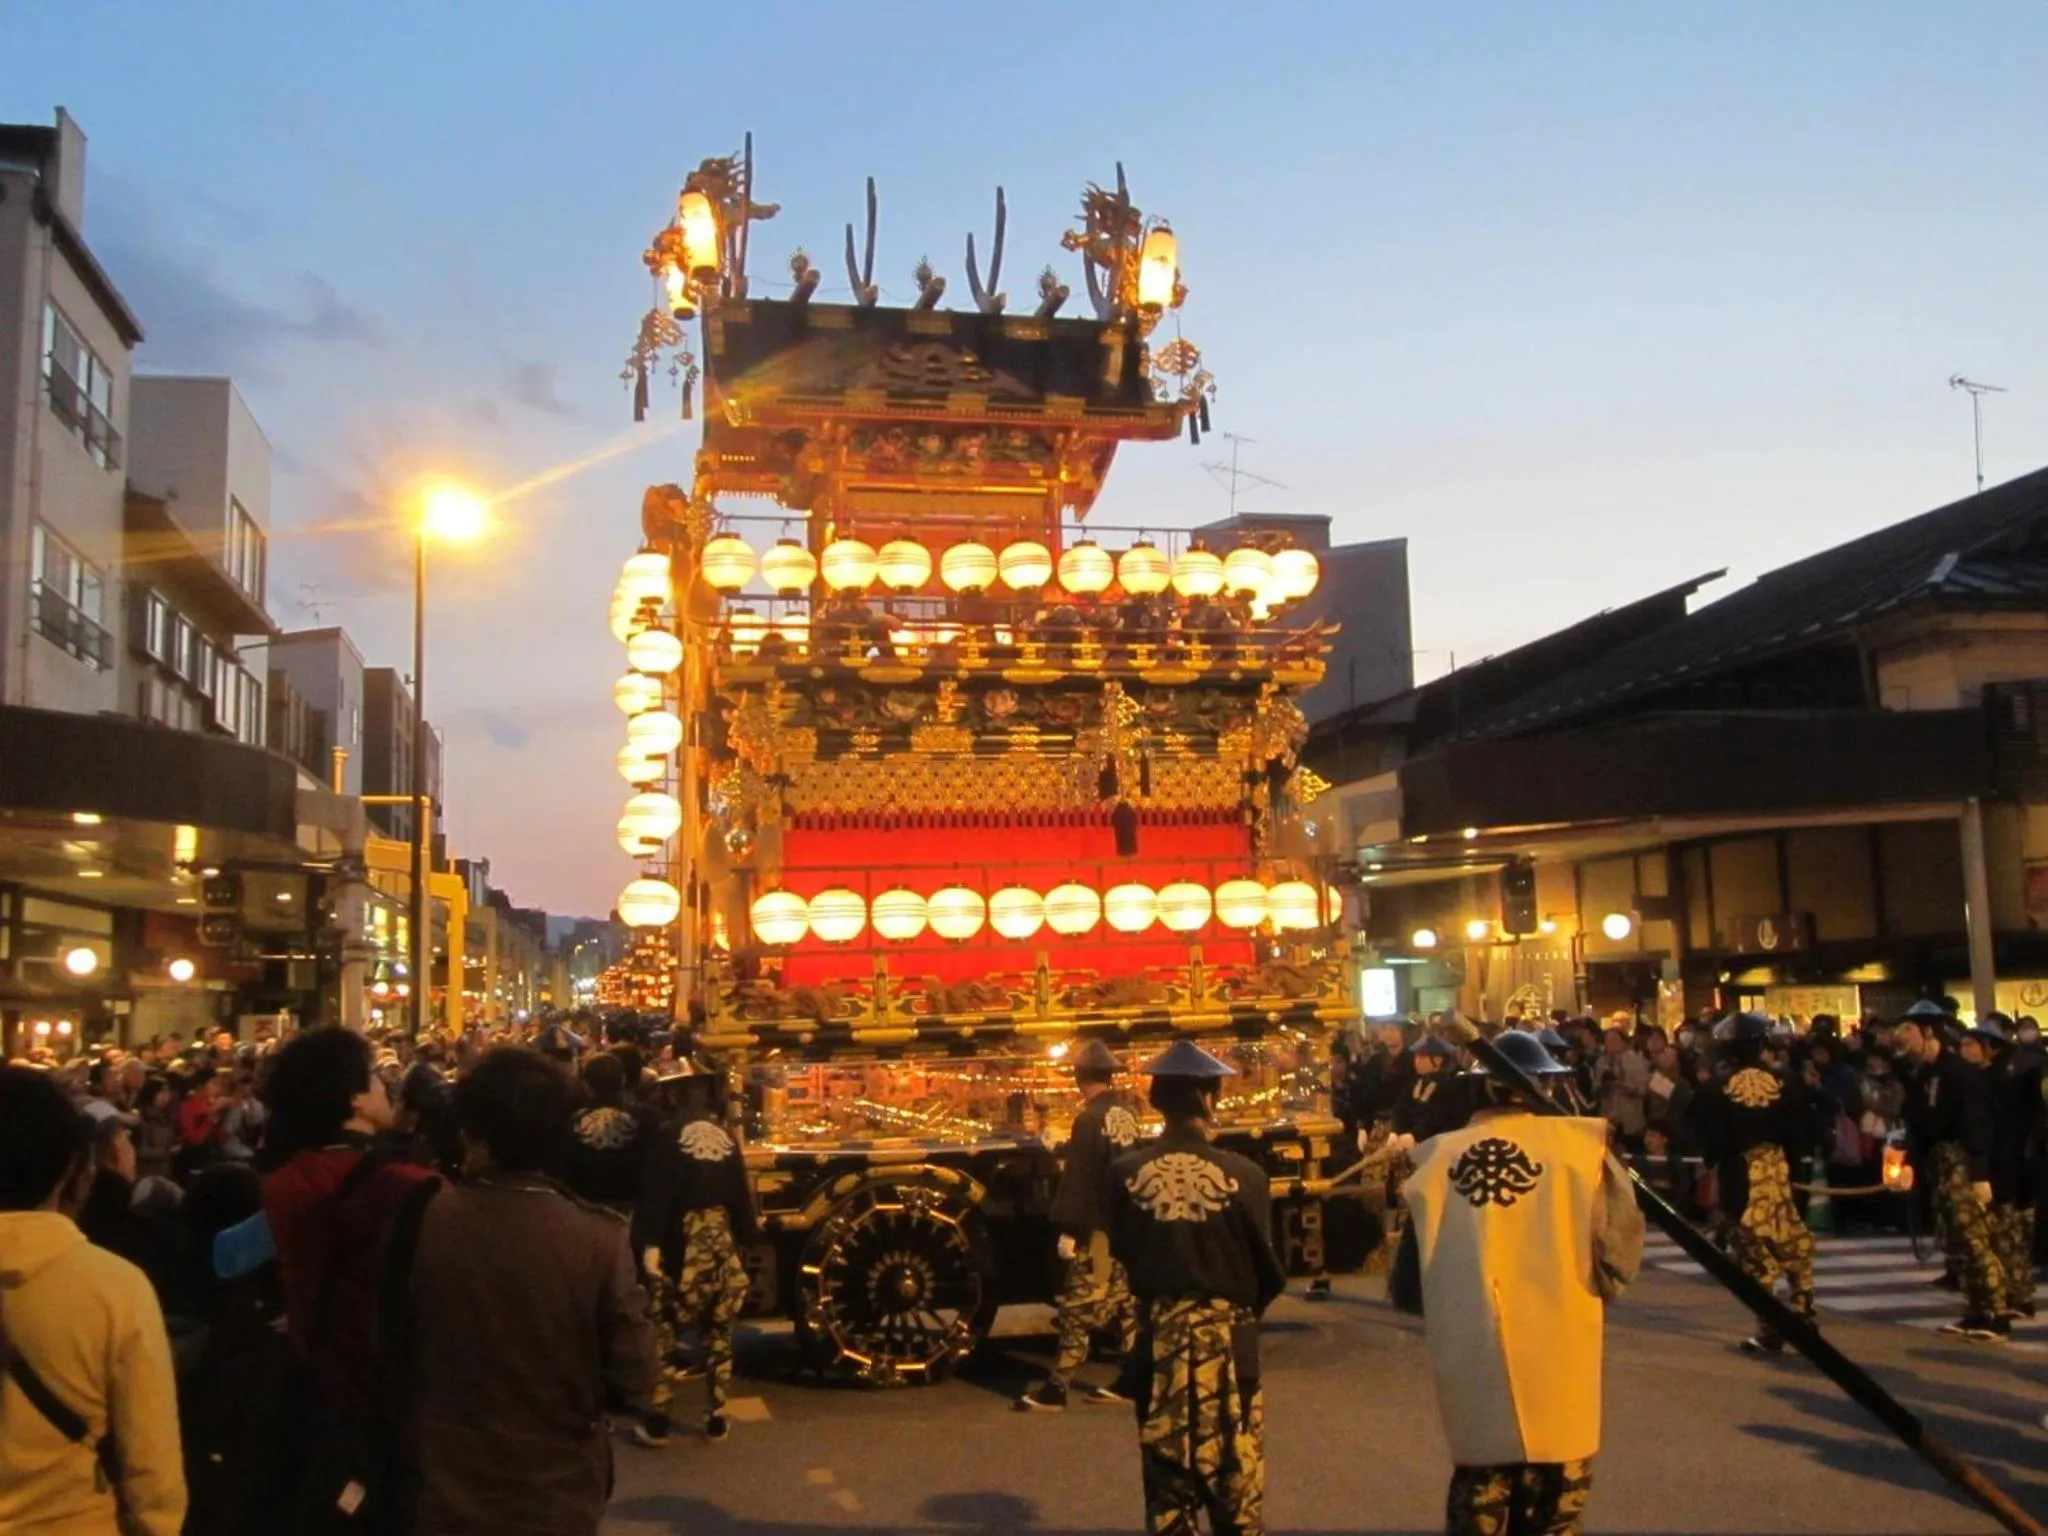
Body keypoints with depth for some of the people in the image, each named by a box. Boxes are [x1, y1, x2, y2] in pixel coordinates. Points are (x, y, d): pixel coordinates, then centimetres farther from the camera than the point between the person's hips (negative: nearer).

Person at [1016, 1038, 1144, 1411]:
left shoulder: (1090, 1119, -17)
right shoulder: (1126, 1114, 7)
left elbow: (1078, 1179, -19)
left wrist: (1068, 1230, -16)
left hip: (1099, 1228, -8)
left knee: (1078, 1307, -4)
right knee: (1124, 1303, 13)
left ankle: (1056, 1388, 0)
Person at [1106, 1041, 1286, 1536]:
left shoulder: (1126, 1173, -11)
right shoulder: (1242, 1174, -16)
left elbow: (1122, 1253, 0)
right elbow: (1269, 1272, -7)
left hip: (1159, 1336, 2)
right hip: (1226, 1337, -2)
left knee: (1167, 1486, 15)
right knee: (1236, 1481, 13)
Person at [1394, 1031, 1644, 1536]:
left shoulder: (1436, 1159, -1)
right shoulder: (1578, 1145, -8)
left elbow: (1408, 1288, 5)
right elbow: (1619, 1256, -9)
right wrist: (1583, 1297, 12)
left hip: (1470, 1369, 2)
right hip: (1558, 1361, -2)